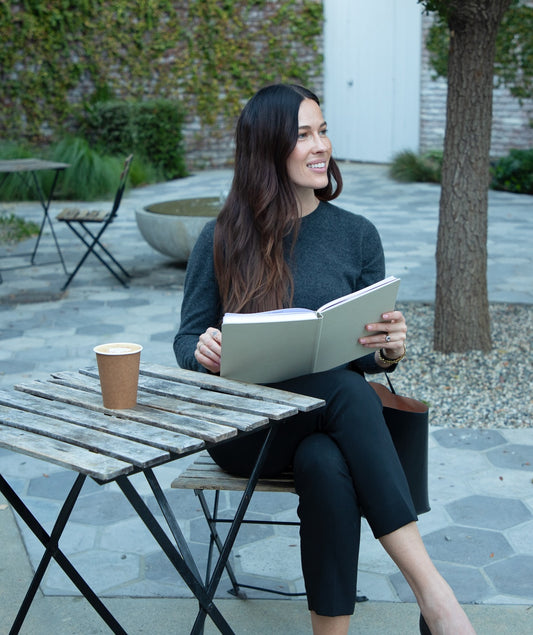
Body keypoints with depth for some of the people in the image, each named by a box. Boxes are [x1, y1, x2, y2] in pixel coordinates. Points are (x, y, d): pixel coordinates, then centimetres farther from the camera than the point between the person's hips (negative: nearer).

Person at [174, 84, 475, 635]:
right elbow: (187, 342, 7)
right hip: (246, 428, -2)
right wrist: (204, 352, -18)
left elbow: (368, 357, 9)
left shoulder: (357, 235, 6)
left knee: (328, 466, -36)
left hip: (331, 424, 2)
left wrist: (389, 350, -16)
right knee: (344, 389, -34)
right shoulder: (223, 239, 1)